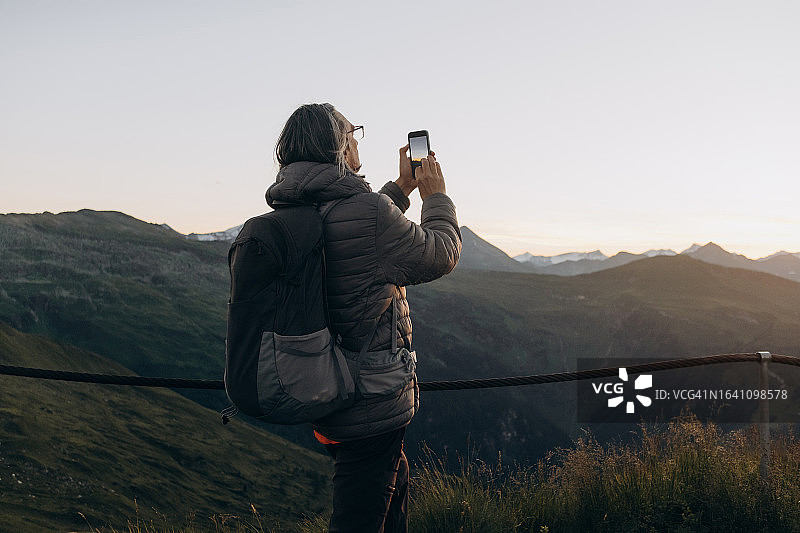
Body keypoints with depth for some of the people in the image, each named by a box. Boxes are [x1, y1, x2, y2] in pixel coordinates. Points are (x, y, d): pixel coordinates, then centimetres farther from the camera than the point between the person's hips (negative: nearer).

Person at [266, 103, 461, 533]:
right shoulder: (365, 210, -23)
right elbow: (439, 256, -10)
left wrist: (401, 188, 25)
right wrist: (435, 197, 6)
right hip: (372, 403, -9)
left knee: (394, 487, 28)